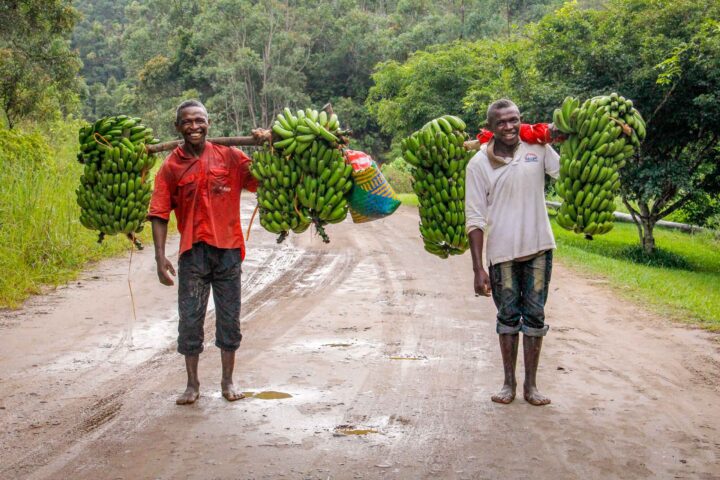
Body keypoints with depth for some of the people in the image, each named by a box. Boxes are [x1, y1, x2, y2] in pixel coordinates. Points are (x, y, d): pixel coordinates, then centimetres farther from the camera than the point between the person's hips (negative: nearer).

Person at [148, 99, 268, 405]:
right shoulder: (171, 166, 0)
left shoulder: (229, 156, 2)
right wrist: (160, 257, -9)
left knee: (229, 317, 9)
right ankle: (192, 384, 17)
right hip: (193, 252, -1)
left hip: (228, 249, 1)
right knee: (190, 318, 3)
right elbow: (159, 214, -1)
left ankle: (227, 380, 23)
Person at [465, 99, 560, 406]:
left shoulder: (538, 149, 2)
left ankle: (530, 385, 16)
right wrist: (478, 268, -10)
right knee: (508, 317, 8)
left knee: (534, 315, 6)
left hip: (538, 248, 2)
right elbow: (475, 219, -6)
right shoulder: (479, 164, -4)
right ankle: (509, 382, 21)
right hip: (502, 253, -1)